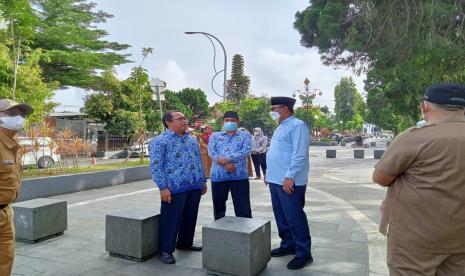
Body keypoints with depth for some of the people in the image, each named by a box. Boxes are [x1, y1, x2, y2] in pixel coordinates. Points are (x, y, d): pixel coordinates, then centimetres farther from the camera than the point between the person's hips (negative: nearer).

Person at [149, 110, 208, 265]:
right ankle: (166, 250, 14)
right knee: (171, 219, 0)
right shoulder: (160, 141, -6)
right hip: (175, 188, -7)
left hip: (195, 187, 7)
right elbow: (156, 166, -11)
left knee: (190, 217, 15)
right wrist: (163, 187, -17)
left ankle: (185, 243, 32)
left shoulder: (192, 140, 16)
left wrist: (203, 181, 18)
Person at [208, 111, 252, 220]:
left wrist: (227, 159, -17)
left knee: (243, 208, 0)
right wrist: (226, 164, -17)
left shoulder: (245, 135, 10)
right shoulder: (215, 136, 14)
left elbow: (246, 151, -7)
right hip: (218, 175, 2)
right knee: (218, 206, 12)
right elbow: (211, 152, -2)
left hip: (239, 175, -2)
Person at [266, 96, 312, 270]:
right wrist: (269, 173, 21)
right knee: (281, 216, 17)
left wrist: (290, 176, -24)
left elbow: (299, 155, -21)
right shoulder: (280, 127, 18)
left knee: (294, 218, -2)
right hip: (276, 180, 10)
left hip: (289, 182, -10)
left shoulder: (297, 125, -13)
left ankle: (303, 253, 10)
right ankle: (288, 245, 32)